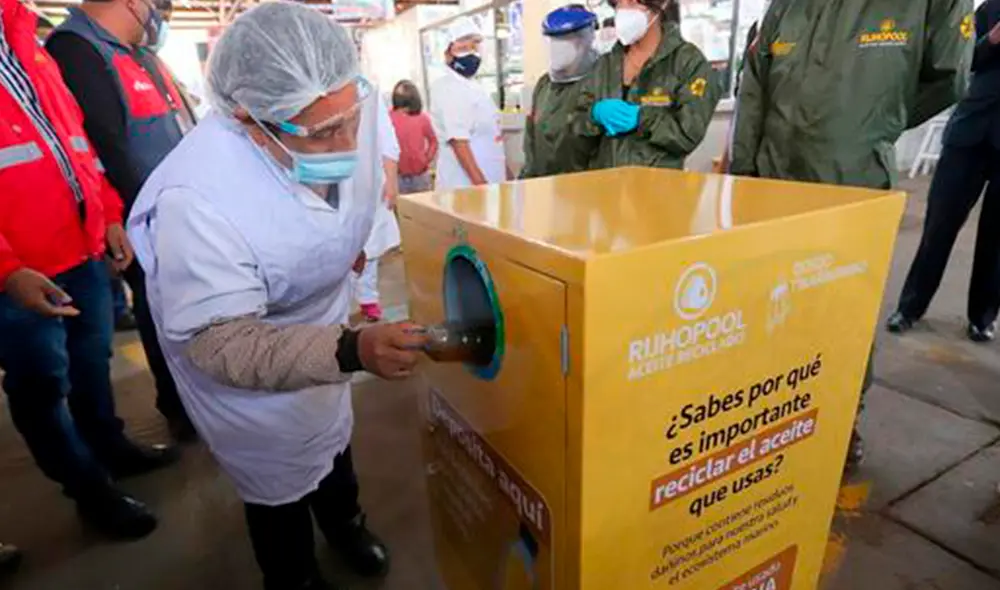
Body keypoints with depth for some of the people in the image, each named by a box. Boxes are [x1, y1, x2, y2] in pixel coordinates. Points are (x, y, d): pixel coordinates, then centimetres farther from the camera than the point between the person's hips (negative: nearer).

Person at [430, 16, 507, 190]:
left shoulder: (473, 86, 16)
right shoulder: (448, 89, -11)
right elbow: (459, 141, -21)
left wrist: (506, 175, 20)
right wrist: (480, 183, -26)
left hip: (491, 180, 9)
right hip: (464, 184, -9)